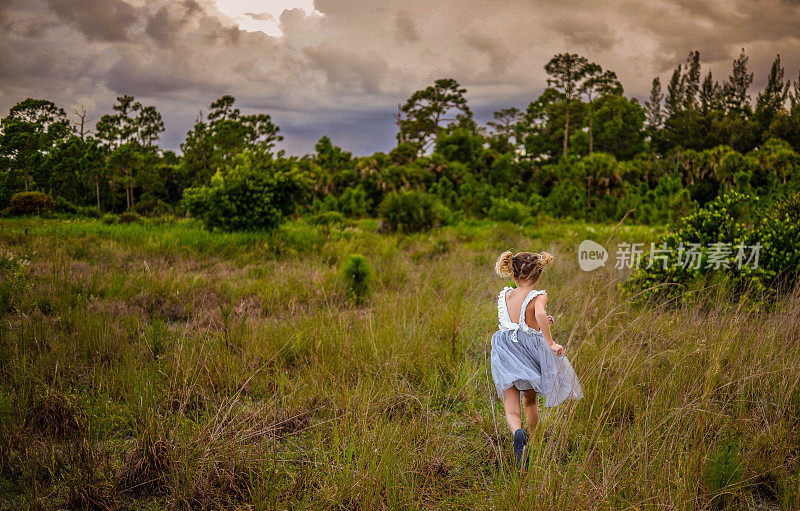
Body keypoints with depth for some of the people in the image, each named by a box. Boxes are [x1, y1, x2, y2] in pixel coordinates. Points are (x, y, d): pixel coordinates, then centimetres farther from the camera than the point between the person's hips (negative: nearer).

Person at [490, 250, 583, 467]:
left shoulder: (505, 295, 6)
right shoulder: (538, 297, -7)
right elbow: (540, 314, -30)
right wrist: (550, 343, -29)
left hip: (505, 353, 1)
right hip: (531, 350, -1)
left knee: (512, 409, -1)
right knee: (530, 400, 24)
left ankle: (518, 432, -32)